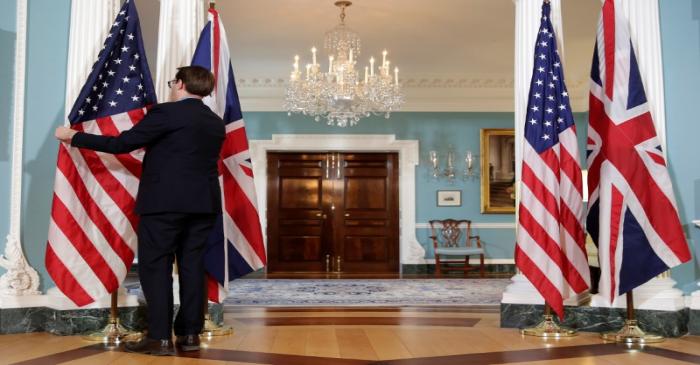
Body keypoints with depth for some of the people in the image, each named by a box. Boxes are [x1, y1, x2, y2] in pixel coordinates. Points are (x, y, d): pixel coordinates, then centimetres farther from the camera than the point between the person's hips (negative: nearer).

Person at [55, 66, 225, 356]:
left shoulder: (167, 112, -7)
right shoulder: (217, 123, 13)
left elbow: (121, 144, -8)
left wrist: (73, 137, 4)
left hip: (165, 201, -6)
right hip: (204, 203, 6)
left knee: (155, 267, 1)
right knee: (192, 266, 9)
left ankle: (160, 337, 1)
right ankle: (190, 334, 12)